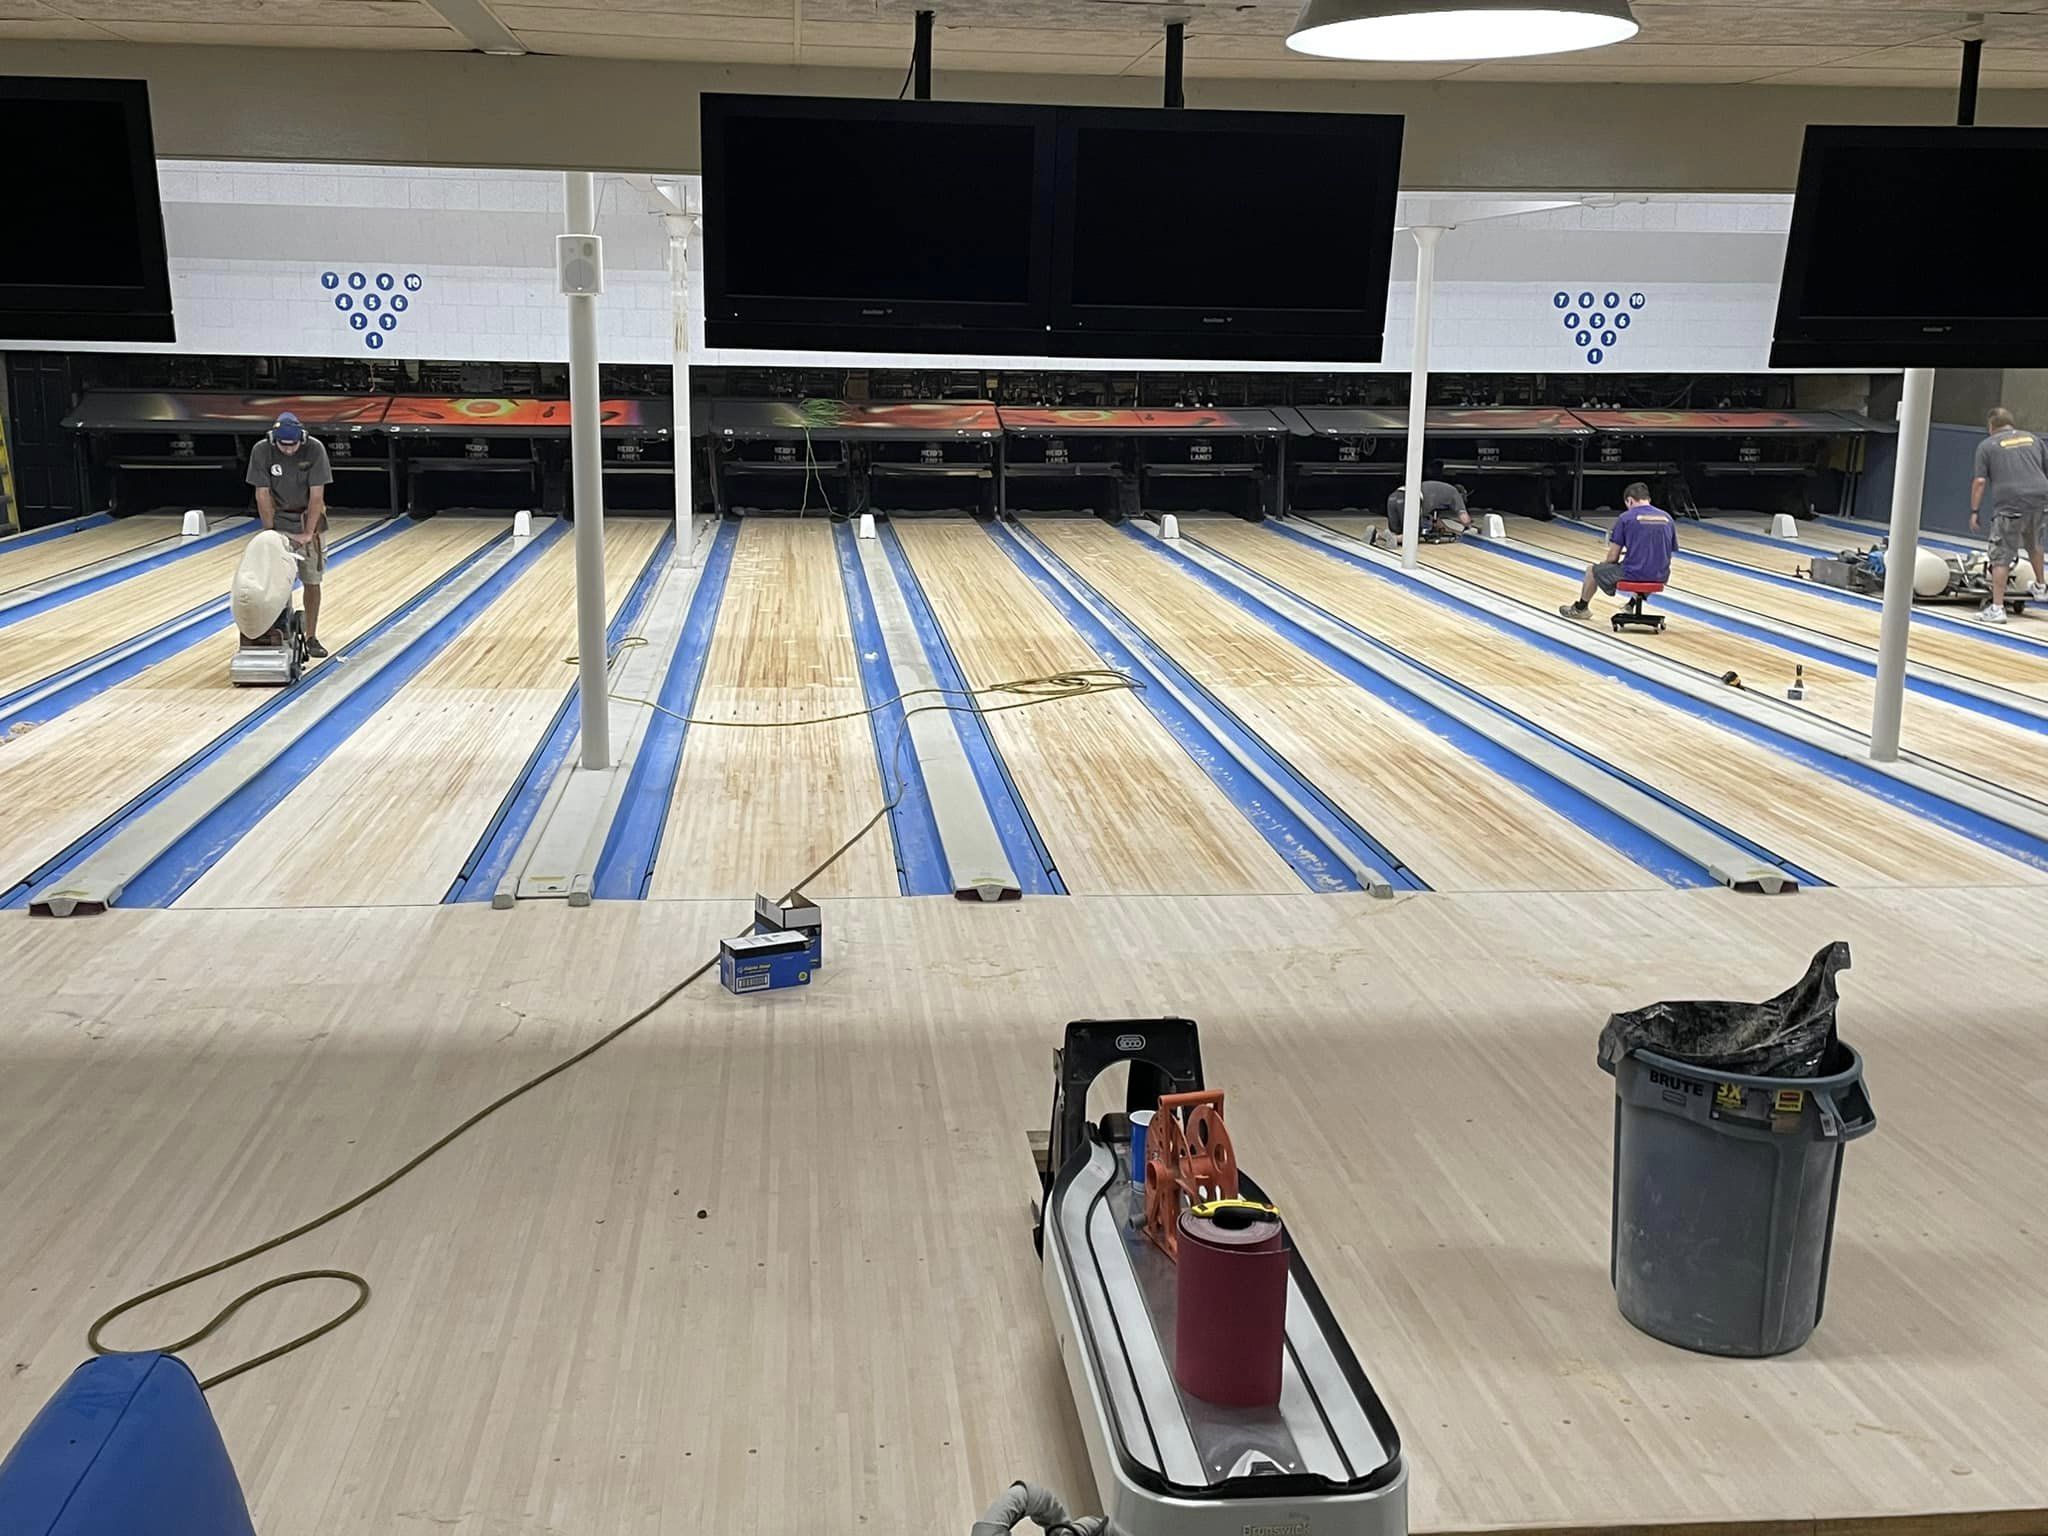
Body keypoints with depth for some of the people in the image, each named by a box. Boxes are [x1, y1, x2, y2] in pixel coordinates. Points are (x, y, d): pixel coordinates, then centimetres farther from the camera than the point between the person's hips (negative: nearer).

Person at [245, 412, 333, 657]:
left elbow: (316, 494, -18)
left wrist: (308, 533, -20)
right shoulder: (261, 451, -17)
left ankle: (311, 638, 9)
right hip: (279, 519, 0)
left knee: (312, 582, 1)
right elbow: (263, 495, -13)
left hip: (308, 519, 0)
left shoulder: (315, 449, -20)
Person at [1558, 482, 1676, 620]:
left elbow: (1613, 558, -6)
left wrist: (1603, 561, 19)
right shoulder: (1667, 518, 7)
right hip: (1661, 577, 5)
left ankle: (1580, 608, 43)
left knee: (1593, 570, 22)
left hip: (1633, 575, -5)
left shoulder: (1625, 518, -6)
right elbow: (1672, 550, 14)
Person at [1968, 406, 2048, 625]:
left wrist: (1974, 511, 1)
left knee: (2001, 556, -2)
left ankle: (1997, 608, -6)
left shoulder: (1987, 445, 6)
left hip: (2010, 504, -5)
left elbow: (1980, 481, -2)